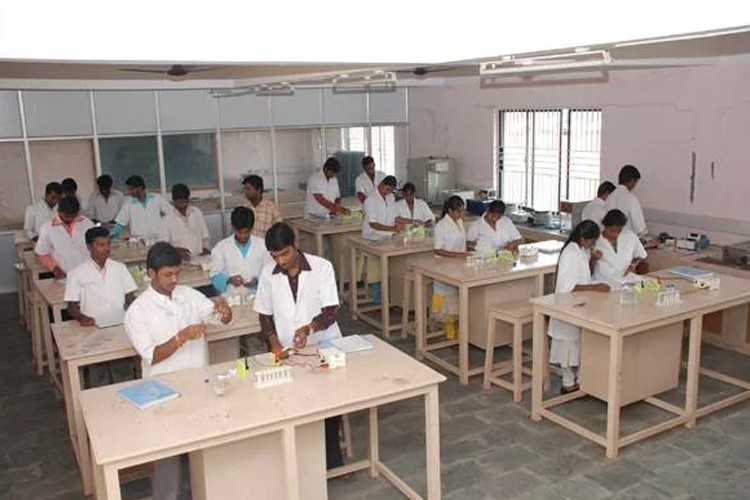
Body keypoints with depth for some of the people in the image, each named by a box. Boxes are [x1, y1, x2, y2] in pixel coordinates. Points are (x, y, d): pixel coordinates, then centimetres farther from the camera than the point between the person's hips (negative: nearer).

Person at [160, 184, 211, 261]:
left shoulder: (197, 213, 12)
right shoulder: (167, 219, 4)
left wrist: (206, 248, -1)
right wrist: (177, 250, -14)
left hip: (200, 257, 2)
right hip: (180, 260, -2)